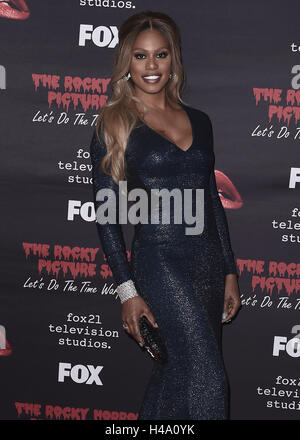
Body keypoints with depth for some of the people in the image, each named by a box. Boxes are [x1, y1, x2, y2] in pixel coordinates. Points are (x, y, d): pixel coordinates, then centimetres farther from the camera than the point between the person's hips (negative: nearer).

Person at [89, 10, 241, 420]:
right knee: (207, 381, -14)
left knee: (176, 374, 10)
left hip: (208, 259, 5)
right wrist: (127, 291, -8)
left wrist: (230, 271, 14)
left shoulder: (198, 120, 12)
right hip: (160, 260, -5)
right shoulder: (115, 125, -2)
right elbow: (106, 213, -3)